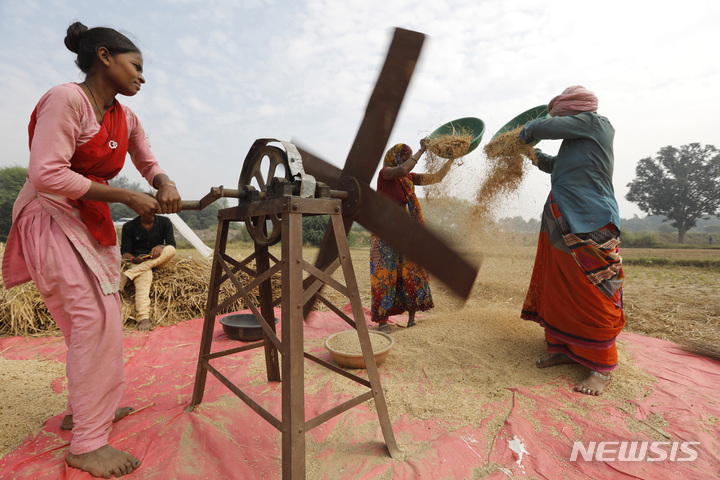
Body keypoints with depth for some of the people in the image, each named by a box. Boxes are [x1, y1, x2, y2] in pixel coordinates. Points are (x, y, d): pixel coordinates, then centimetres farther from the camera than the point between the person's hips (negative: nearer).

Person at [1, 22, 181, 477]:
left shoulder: (126, 118, 8)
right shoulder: (66, 99, -15)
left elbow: (149, 163, 15)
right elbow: (47, 174, -23)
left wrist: (165, 184, -8)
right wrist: (126, 196, -25)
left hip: (94, 222, 8)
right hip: (51, 217, -8)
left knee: (105, 316, 10)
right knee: (96, 316, -16)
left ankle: (86, 408, 29)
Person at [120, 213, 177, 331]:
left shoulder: (165, 222, 3)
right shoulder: (129, 226, 0)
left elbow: (172, 244, -2)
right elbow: (125, 252, -1)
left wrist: (160, 246, -23)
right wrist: (134, 259, -23)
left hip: (159, 261, 2)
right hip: (138, 262, -2)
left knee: (171, 250, -31)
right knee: (144, 276, -36)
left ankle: (127, 275, -31)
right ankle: (143, 319, -50)